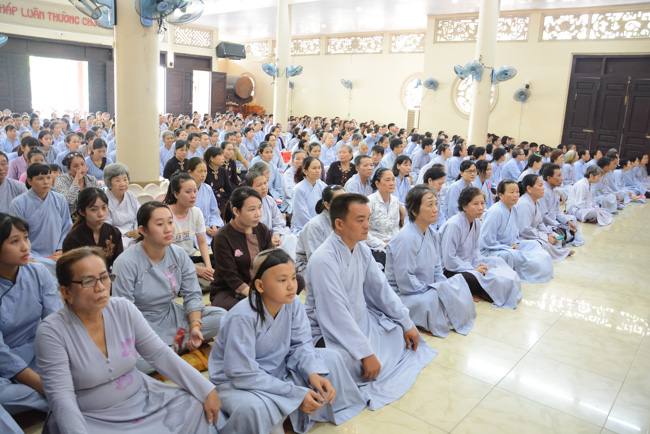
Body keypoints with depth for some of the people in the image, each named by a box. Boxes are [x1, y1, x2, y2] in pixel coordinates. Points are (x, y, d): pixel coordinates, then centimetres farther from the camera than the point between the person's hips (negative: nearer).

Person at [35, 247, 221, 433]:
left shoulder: (124, 309, -4)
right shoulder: (51, 331, -15)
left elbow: (160, 353, -2)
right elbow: (61, 396, -18)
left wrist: (205, 389, -9)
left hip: (141, 401, 4)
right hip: (90, 418, -4)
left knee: (194, 405, -12)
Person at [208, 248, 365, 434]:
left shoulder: (293, 304, -14)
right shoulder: (242, 318, -32)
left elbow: (301, 343, -5)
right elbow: (244, 375, -29)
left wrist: (313, 372, -26)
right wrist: (296, 394, -29)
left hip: (278, 369, 6)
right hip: (236, 383, -6)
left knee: (332, 358, -5)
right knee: (254, 408, -39)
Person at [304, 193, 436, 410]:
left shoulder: (362, 249, 0)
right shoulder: (323, 260, -27)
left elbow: (380, 288, 9)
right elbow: (336, 315, -28)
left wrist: (407, 324, 8)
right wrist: (366, 353, -28)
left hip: (360, 321, 9)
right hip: (330, 332, -9)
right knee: (368, 366, -32)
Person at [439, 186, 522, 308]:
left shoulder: (476, 222, 5)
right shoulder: (453, 225, -22)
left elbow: (475, 249, 14)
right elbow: (449, 259, -23)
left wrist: (480, 263, -7)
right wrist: (474, 269, -17)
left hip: (469, 264, 9)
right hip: (450, 270, -9)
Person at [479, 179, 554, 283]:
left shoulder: (513, 209, 6)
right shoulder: (495, 212, -23)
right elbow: (487, 241, -25)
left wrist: (515, 243, -1)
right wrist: (509, 249, -19)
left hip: (509, 247, 10)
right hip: (489, 251, -10)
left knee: (534, 244, 2)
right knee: (510, 255, -37)